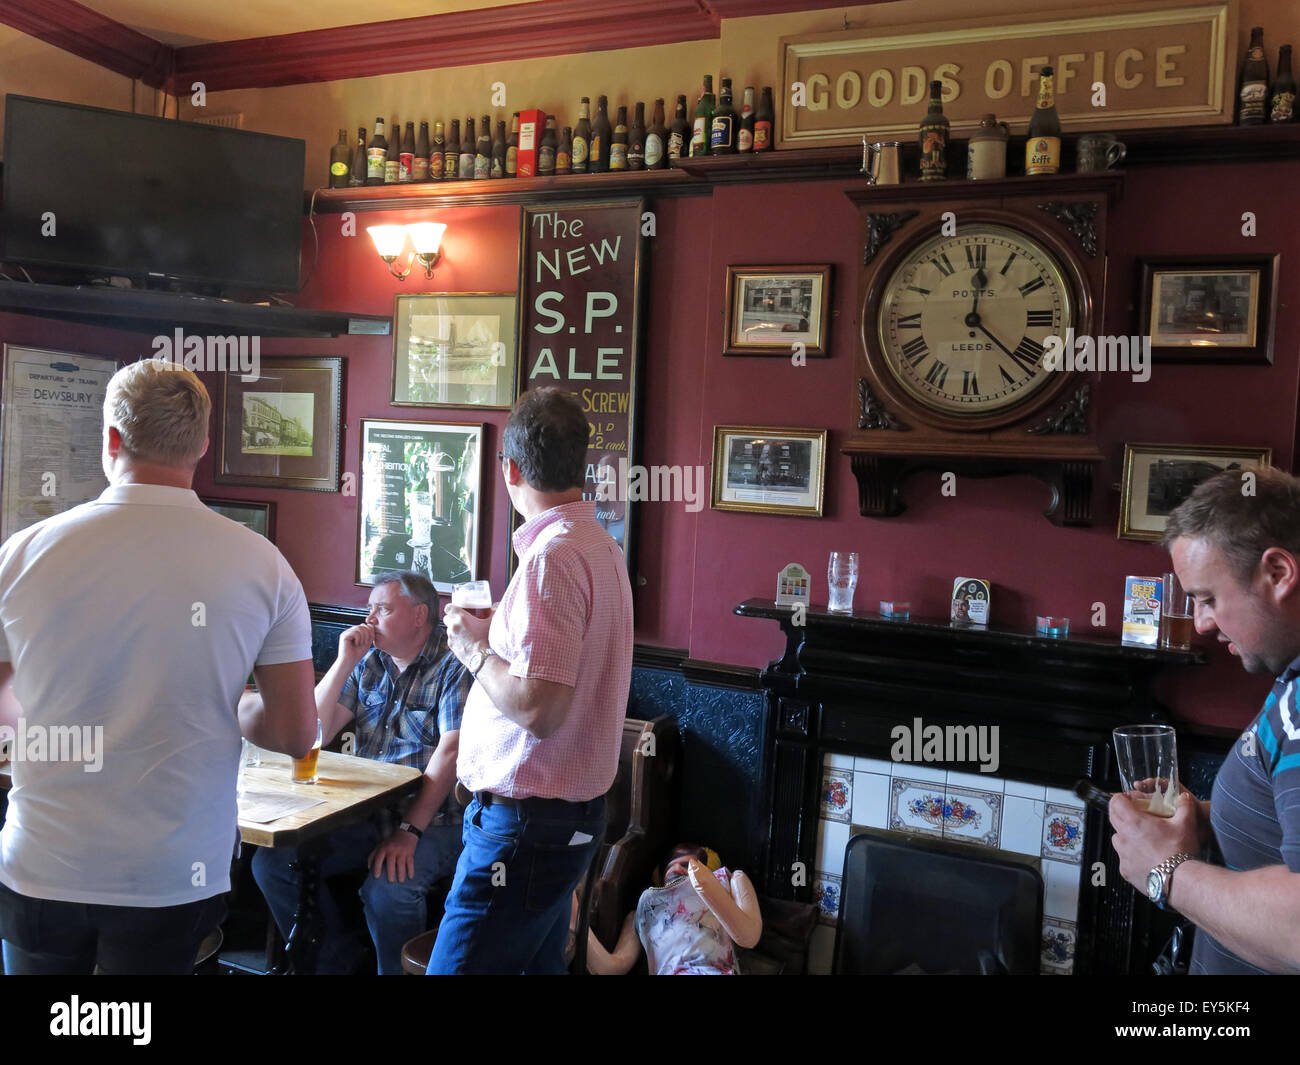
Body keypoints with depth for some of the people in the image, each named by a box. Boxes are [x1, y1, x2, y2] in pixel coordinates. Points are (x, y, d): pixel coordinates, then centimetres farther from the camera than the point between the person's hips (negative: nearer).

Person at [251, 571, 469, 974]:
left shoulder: (453, 665, -7)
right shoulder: (368, 663, 13)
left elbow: (451, 751, -17)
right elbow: (313, 734, 7)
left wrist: (409, 831, -23)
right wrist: (344, 662, -4)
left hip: (431, 817, -6)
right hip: (362, 812, 6)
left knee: (387, 890, -32)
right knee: (272, 862, -10)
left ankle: (395, 969, -2)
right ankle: (333, 959, 10)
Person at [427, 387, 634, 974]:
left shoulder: (552, 556, -20)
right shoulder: (602, 545, 11)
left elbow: (539, 709, -26)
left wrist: (475, 649, -11)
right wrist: (497, 632, 19)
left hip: (525, 823, -10)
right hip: (576, 812, 10)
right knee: (538, 962, 20)